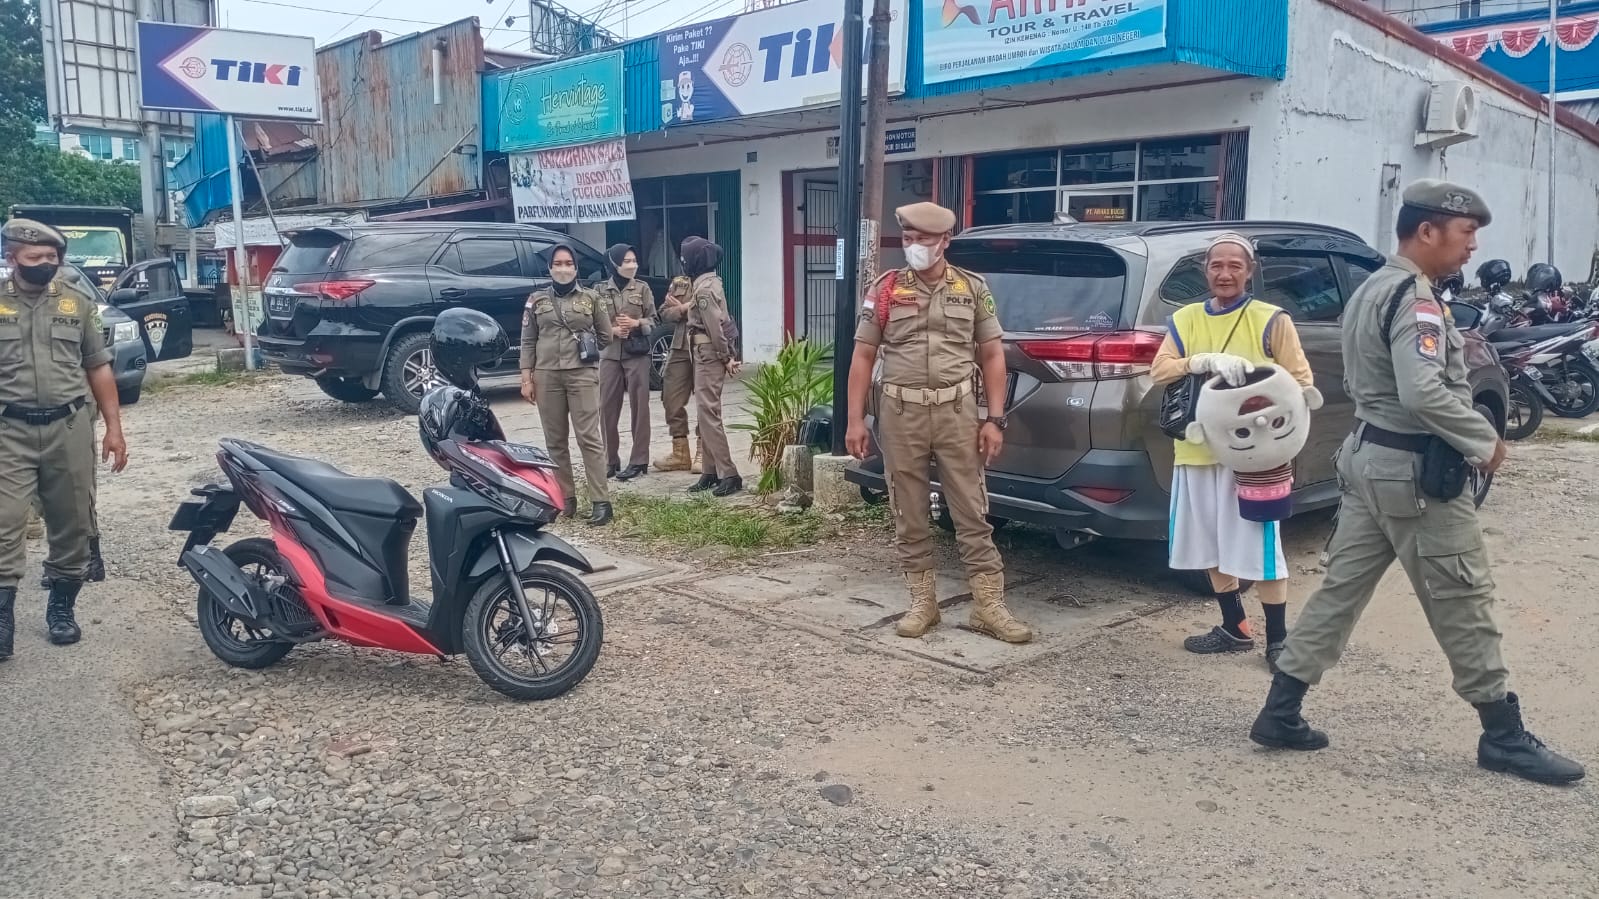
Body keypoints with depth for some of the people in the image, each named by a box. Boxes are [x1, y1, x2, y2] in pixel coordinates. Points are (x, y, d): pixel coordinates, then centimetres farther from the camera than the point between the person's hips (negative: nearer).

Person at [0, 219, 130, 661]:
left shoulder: (76, 300, 6)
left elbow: (98, 367, 9)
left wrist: (114, 428, 4)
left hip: (69, 427, 2)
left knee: (72, 524, 8)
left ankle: (62, 607, 23)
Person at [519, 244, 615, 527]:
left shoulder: (592, 298, 6)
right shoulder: (536, 300, 10)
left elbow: (606, 337, 14)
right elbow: (528, 342, 9)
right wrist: (526, 378, 3)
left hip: (583, 375, -2)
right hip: (546, 376, 3)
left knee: (589, 438, -8)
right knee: (556, 441, 7)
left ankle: (601, 501, -7)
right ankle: (565, 497, 16)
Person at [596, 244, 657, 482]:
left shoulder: (642, 288, 3)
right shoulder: (601, 290, 4)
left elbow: (653, 321, 4)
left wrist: (636, 323, -15)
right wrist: (612, 330, -12)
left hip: (637, 354, -1)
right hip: (609, 354, 1)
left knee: (639, 407, -1)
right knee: (607, 408, 2)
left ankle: (638, 460, 5)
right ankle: (611, 460, 13)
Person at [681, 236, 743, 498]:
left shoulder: (703, 287, -16)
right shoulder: (708, 282, 15)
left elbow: (715, 326, -20)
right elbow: (722, 321, 15)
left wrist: (726, 358, -14)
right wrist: (727, 355, 13)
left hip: (708, 354, -10)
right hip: (708, 354, 10)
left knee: (708, 414, -10)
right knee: (706, 413, 12)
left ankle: (729, 474, -10)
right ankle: (711, 471, 18)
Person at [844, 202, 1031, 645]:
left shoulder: (973, 288, 5)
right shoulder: (885, 289, 3)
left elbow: (992, 356, 7)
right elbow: (863, 356, 5)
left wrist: (995, 419, -1)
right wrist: (855, 420, -1)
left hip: (957, 411, 0)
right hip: (900, 414, 1)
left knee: (972, 513, 2)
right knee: (909, 515, 6)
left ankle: (989, 606, 8)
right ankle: (923, 602, 18)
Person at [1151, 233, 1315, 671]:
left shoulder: (1272, 321, -1)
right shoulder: (1185, 319, 10)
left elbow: (1301, 382, -3)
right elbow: (1159, 371, -3)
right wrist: (1205, 361, -20)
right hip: (1196, 451, 5)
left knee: (1260, 548, -3)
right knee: (1211, 547, 12)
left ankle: (1278, 639, 11)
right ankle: (1235, 629, 28)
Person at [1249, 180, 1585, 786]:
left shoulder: (1371, 290, 15)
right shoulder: (1416, 297, -17)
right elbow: (1424, 394, -28)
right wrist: (1486, 441, -16)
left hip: (1368, 455, 10)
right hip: (1415, 470, -10)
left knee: (1341, 589, 11)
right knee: (1464, 604, 2)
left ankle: (1279, 714, 12)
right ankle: (1504, 737, 15)